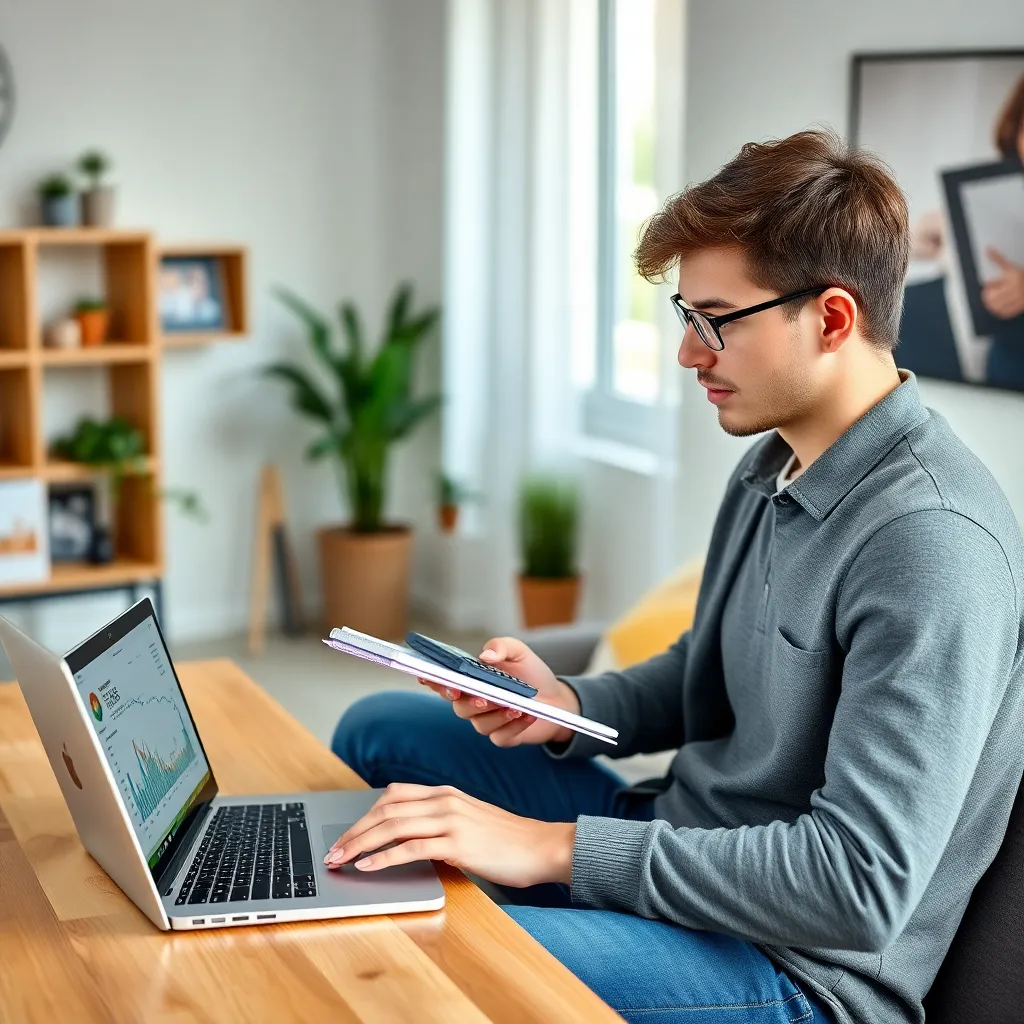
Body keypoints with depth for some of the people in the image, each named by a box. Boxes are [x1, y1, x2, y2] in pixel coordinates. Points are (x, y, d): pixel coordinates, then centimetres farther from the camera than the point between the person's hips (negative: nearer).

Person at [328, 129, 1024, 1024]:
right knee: (378, 730, 13)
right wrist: (568, 705, -2)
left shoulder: (932, 544, -25)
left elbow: (862, 887, -30)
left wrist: (558, 847, -28)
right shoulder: (774, 464, 4)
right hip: (686, 837, 9)